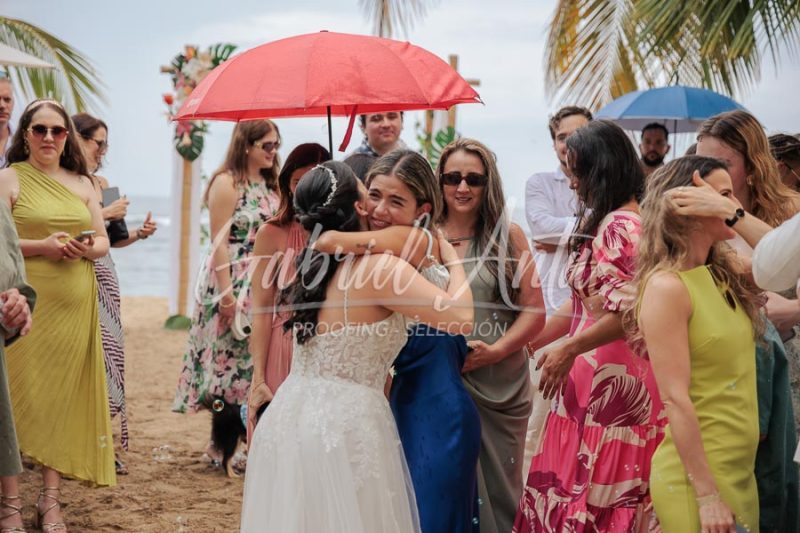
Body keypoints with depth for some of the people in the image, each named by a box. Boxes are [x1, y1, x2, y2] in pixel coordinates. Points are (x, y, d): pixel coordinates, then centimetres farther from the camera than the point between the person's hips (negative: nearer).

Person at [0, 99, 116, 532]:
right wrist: (41, 245, -18)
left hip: (75, 305, 4)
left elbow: (103, 243, 16)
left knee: (63, 396, 4)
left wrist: (84, 248, -6)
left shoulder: (81, 183, 15)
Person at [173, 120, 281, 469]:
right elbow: (219, 242, -14)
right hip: (233, 285, -7)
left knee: (259, 363, 8)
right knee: (230, 361, -3)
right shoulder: (227, 183, -9)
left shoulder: (270, 187, 13)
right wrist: (226, 292, -20)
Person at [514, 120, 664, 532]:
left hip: (609, 376, -10)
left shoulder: (621, 227, -15)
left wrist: (569, 349, -12)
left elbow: (626, 314, -22)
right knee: (574, 486, 12)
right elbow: (581, 306, 19)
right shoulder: (604, 223, 16)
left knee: (594, 493, -4)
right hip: (594, 374, 10)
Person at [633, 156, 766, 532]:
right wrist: (706, 495, -20)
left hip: (740, 470, 8)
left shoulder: (728, 271, 7)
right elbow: (675, 400, -19)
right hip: (696, 473, -8)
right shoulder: (667, 287, -16)